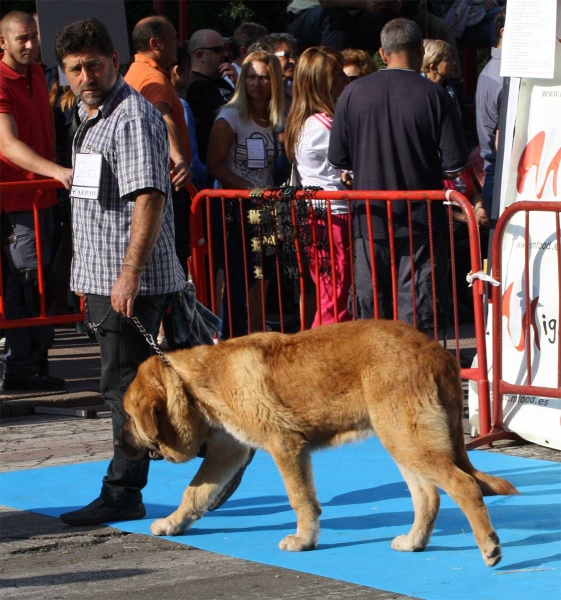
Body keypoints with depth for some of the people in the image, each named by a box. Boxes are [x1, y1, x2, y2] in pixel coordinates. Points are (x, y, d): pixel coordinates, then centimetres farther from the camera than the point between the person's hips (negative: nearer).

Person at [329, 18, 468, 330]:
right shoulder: (434, 95, -10)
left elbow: (338, 158, 2)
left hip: (371, 219, 2)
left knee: (371, 310, 12)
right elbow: (455, 165, -10)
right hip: (422, 222, -2)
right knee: (418, 315, 1)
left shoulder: (354, 93, -4)